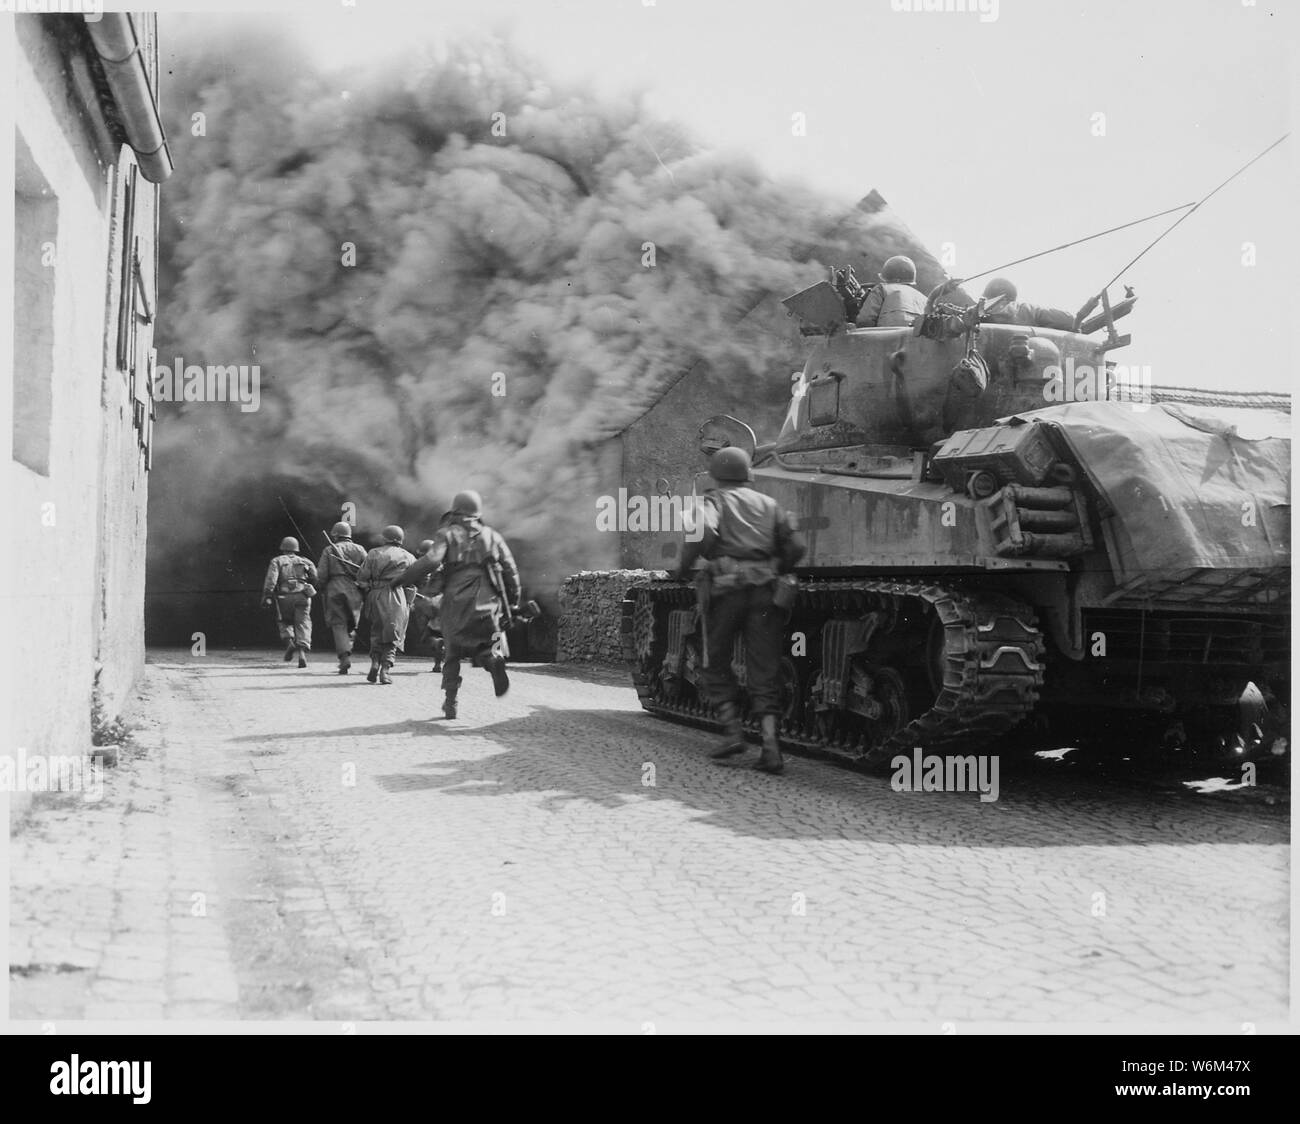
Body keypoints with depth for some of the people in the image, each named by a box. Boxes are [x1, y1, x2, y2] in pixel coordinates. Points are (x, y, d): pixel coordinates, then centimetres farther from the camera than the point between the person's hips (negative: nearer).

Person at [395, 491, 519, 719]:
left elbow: (431, 561, -11)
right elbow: (510, 570, 8)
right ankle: (494, 659, -27)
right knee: (489, 645, 10)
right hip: (486, 602, 1)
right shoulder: (492, 536, 14)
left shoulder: (448, 533, 6)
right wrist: (513, 602, 16)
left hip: (456, 600, -1)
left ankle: (450, 701, 9)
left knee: (452, 653, 14)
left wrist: (404, 578, -3)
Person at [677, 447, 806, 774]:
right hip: (765, 591, 3)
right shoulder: (768, 504, 16)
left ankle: (733, 732, 4)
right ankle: (770, 744, -8)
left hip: (726, 588, -3)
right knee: (764, 671, 4)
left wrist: (684, 567, -4)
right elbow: (795, 547, 7)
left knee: (716, 664, 14)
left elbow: (704, 533, -17)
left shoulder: (713, 501, 5)